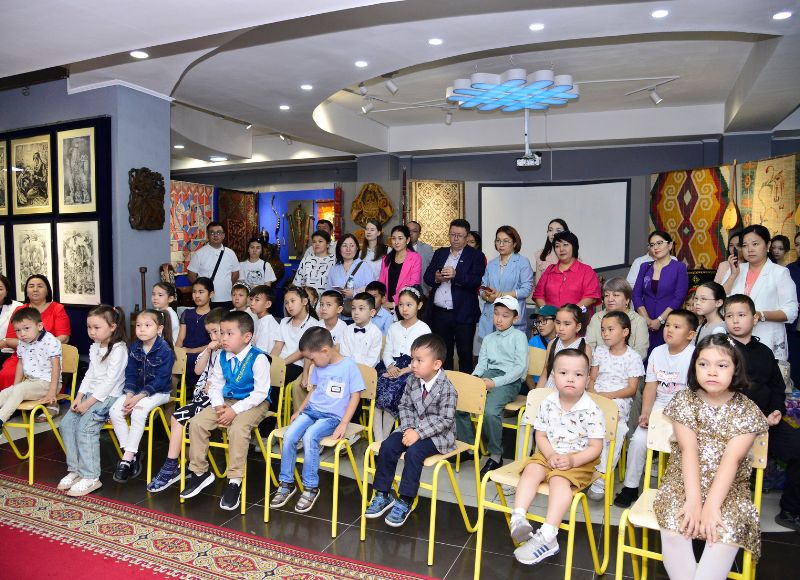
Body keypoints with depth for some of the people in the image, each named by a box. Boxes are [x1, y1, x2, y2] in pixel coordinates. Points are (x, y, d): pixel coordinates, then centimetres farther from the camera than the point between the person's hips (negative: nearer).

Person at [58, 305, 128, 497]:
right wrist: (79, 398, 1)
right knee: (66, 424, -6)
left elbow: (110, 381, -18)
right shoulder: (94, 347, 14)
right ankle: (75, 470, 4)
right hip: (91, 394, 8)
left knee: (85, 427, -22)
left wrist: (88, 403, -19)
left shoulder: (119, 349, -14)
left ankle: (90, 477, -15)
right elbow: (90, 374, 14)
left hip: (109, 396, -8)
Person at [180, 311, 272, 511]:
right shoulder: (222, 358, 1)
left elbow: (260, 392, -20)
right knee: (197, 423, -8)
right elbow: (215, 385, 9)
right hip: (227, 401, 7)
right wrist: (218, 405, -11)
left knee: (238, 428, -34)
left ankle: (235, 482, -19)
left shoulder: (258, 359, -19)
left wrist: (235, 410, -23)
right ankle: (200, 472, 10)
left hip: (253, 404, -7)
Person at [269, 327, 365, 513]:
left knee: (309, 436, -31)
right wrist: (299, 411, 15)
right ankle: (286, 484, -2)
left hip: (333, 416, -6)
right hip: (311, 410, 6)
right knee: (289, 435, -19)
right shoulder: (319, 367, 9)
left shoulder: (349, 366, -11)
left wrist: (343, 424, -15)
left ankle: (311, 487, -14)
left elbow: (355, 396, -10)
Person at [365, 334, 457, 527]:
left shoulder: (447, 389, -19)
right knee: (387, 446, -14)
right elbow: (404, 406, 8)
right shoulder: (411, 381, 0)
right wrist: (409, 428, -10)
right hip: (413, 428, 6)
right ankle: (383, 495, -1)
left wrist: (419, 433, -25)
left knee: (413, 452, -29)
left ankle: (405, 502, -14)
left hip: (437, 434, -6)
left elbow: (445, 420, -20)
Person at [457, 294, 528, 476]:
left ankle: (495, 455, -11)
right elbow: (482, 364, 15)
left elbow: (521, 366, -6)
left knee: (490, 410, -32)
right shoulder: (488, 339, 24)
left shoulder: (519, 336, 6)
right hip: (489, 376, 6)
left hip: (510, 380, -6)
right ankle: (468, 447, 0)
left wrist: (495, 382, -17)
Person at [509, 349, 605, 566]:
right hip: (549, 454, 5)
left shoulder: (592, 410, -13)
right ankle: (518, 518, -32)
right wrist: (551, 455, -14)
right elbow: (541, 436, 5)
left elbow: (595, 447, -10)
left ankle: (547, 537, -36)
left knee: (559, 480, -31)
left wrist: (572, 461, -23)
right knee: (531, 469, -24)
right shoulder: (548, 403, -1)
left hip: (579, 460, -4)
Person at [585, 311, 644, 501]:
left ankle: (600, 480, -26)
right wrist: (592, 393, -8)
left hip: (619, 400, -4)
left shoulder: (633, 357, 1)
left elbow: (632, 389, -4)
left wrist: (608, 395, -16)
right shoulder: (600, 351, 15)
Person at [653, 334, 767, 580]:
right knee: (674, 520, -26)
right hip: (684, 480, 0)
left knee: (728, 528, -28)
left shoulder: (748, 410, -3)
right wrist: (693, 500, -22)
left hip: (728, 486, 0)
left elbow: (731, 459, -14)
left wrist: (711, 505, -24)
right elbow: (689, 450, -12)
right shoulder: (684, 400, -2)